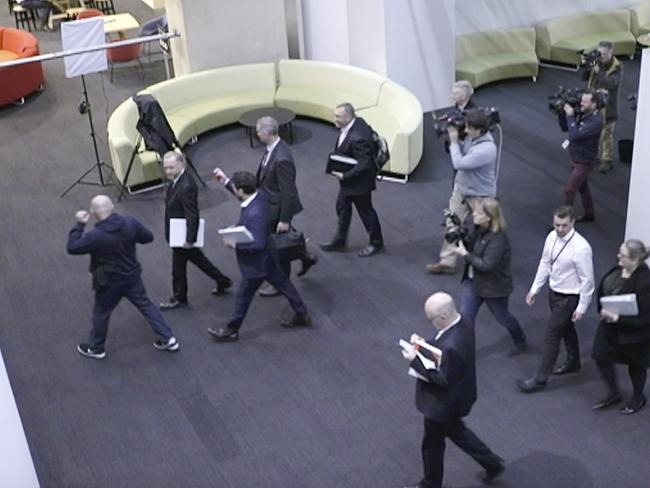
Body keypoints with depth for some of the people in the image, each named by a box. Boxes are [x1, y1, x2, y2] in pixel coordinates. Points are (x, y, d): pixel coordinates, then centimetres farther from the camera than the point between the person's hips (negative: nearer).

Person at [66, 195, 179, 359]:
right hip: (132, 276, 4)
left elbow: (72, 247, -17)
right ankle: (168, 339, 24)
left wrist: (79, 225, -10)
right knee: (146, 305, 19)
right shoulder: (130, 222, -14)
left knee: (101, 314, 18)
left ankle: (95, 348, 37)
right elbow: (148, 237, 0)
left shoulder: (95, 236, -28)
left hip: (109, 282, -4)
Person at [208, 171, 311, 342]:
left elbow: (257, 244, -33)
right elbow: (240, 194, 14)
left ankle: (231, 331, 29)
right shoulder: (260, 195, -10)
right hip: (268, 257, 9)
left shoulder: (254, 214, -37)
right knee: (283, 284, 22)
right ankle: (302, 315, 37)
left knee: (243, 297, 10)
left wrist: (234, 244, -23)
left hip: (256, 263, -9)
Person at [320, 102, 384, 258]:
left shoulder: (358, 137, -35)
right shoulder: (355, 122, -7)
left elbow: (364, 164, -30)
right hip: (348, 178, 9)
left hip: (359, 181, -9)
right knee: (342, 207, 21)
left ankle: (376, 243, 33)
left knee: (365, 211, 11)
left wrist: (344, 175, -24)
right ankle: (339, 241, 39)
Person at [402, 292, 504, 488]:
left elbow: (443, 380, -28)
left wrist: (415, 360, -26)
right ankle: (492, 463, 42)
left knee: (432, 444, 17)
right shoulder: (463, 321, -12)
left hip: (443, 404, -9)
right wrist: (423, 344, -7)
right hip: (458, 395, 9)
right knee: (456, 431, 33)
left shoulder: (452, 346, -40)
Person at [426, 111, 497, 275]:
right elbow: (461, 152, 8)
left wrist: (453, 141, -22)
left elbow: (459, 163, -32)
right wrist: (452, 140, -9)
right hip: (461, 188, 8)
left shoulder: (486, 149, -34)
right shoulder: (473, 138, -7)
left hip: (480, 196, -8)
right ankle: (447, 261, 19)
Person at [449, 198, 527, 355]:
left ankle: (520, 341, 45)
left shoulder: (498, 239, -30)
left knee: (502, 317, 17)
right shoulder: (478, 229, -6)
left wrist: (464, 254, -28)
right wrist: (458, 237, -12)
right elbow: (470, 246, 7)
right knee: (465, 316, 6)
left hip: (493, 286, -7)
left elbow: (486, 265, -32)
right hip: (473, 280, 7)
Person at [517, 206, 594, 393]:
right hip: (554, 293, 7)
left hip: (569, 298, -7)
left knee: (552, 335, 0)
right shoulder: (552, 237, -7)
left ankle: (540, 379, 12)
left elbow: (587, 280, -20)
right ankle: (572, 363, 49)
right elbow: (545, 264, 7)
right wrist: (534, 289, 8)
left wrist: (581, 308, -15)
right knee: (566, 329, 26)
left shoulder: (581, 248, -28)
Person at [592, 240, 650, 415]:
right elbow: (604, 289, 9)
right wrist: (604, 310, -1)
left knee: (636, 365, 18)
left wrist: (617, 318, -28)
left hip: (633, 333, -7)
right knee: (601, 357, 14)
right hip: (610, 325, 7)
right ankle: (613, 394, 39)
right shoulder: (619, 268, -11)